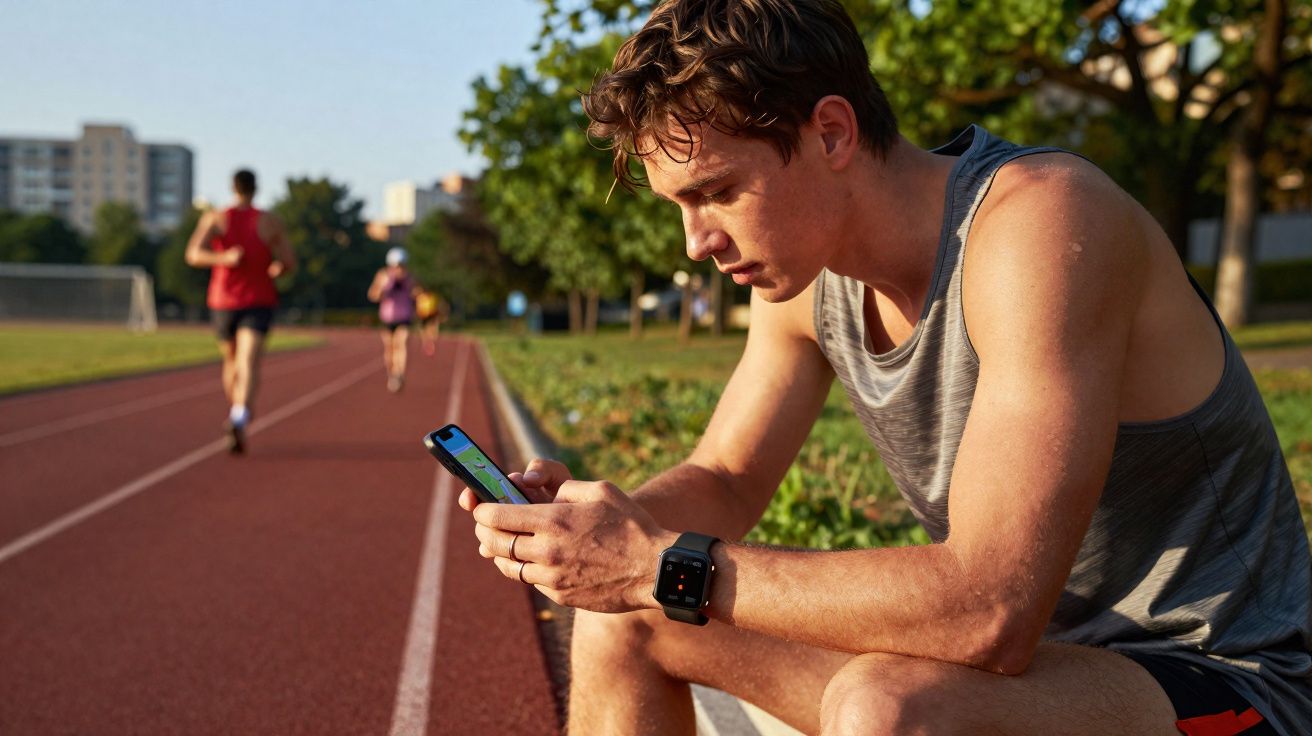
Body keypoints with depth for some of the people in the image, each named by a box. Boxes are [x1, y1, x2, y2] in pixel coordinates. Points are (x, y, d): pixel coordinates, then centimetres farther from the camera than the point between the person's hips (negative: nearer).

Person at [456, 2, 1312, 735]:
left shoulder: (1042, 222, -27)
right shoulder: (804, 274, -2)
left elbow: (990, 610, -34)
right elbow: (723, 483, 9)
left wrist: (663, 565, -31)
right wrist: (597, 518, -13)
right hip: (1030, 648, 7)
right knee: (622, 620, 2)